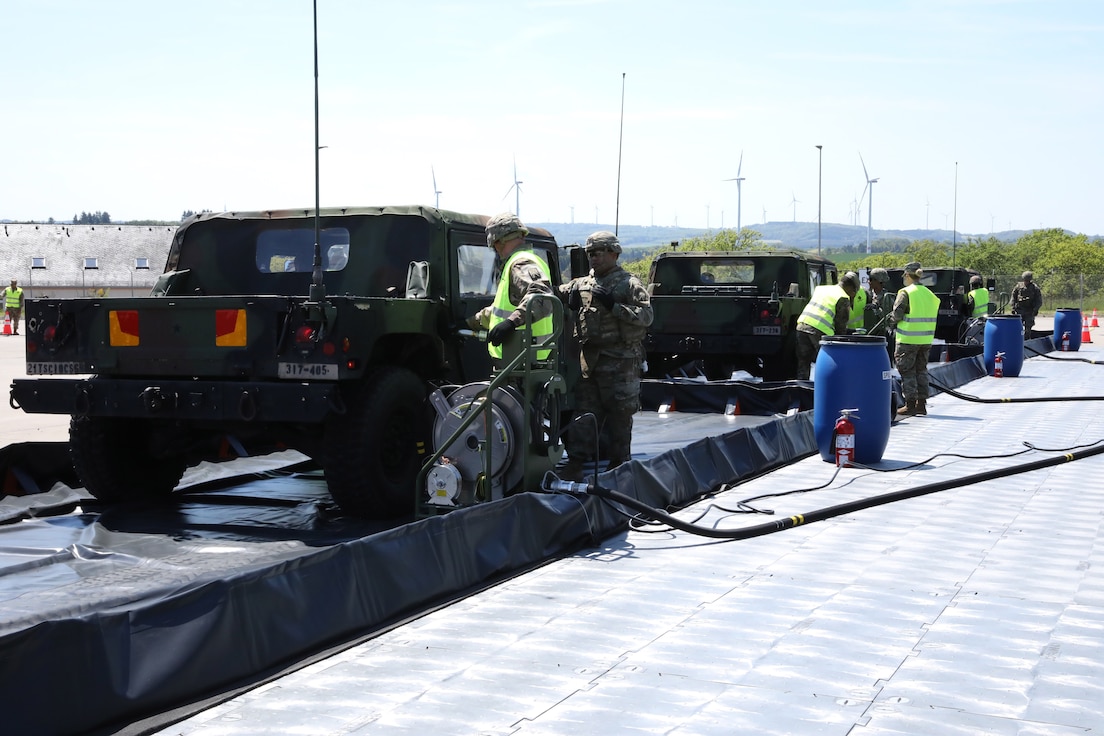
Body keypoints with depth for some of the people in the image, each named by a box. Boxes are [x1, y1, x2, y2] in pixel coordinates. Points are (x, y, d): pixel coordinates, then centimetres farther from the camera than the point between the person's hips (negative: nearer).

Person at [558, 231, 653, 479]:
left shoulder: (629, 284, -1)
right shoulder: (581, 284, 15)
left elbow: (646, 316, -11)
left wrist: (613, 305, -18)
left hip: (620, 361, -5)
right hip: (590, 357, 5)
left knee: (620, 414, 2)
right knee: (585, 412, 2)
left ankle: (619, 464, 11)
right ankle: (576, 462, 1)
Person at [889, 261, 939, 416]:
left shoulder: (905, 293, -11)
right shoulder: (929, 293, 9)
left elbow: (897, 314, -14)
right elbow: (932, 316, 12)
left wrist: (892, 322, 8)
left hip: (908, 339, -6)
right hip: (926, 339, 6)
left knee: (907, 371, 2)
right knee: (921, 370, 15)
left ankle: (910, 404, 1)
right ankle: (922, 403, 18)